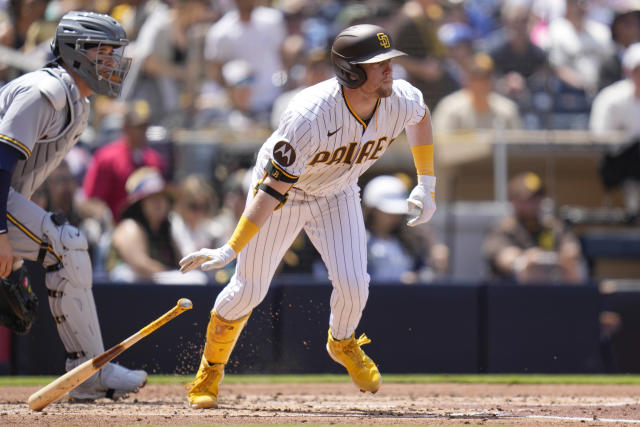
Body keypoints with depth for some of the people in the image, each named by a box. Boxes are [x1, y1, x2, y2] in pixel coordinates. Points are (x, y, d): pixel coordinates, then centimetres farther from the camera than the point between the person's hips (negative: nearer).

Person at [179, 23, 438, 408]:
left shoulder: (400, 100, -23)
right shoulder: (309, 116, -39)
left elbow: (421, 115, 5)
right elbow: (274, 189, -37)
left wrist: (427, 185, 5)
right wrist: (231, 250, -40)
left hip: (337, 195, 4)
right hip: (284, 192, -4)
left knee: (353, 284, -13)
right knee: (249, 290, -1)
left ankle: (343, 344, 22)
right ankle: (210, 369, 25)